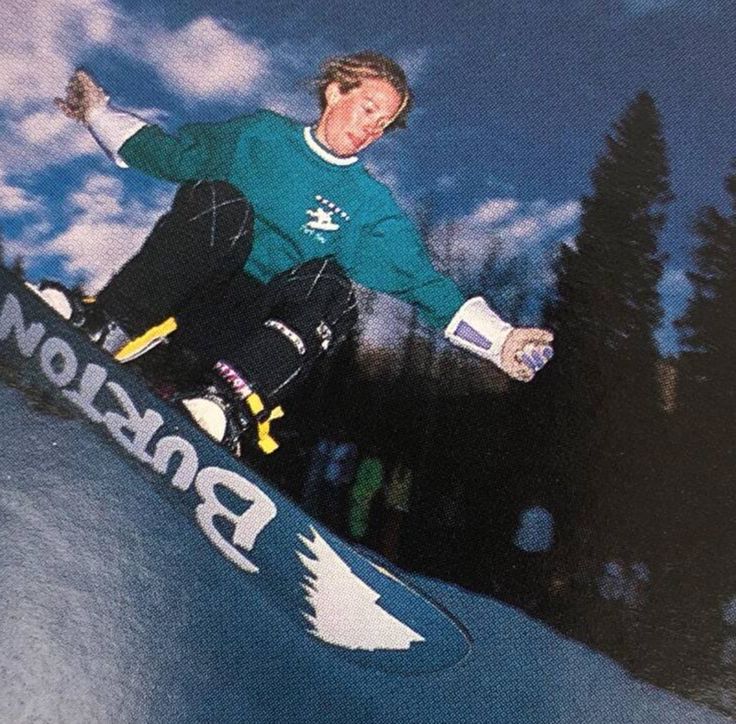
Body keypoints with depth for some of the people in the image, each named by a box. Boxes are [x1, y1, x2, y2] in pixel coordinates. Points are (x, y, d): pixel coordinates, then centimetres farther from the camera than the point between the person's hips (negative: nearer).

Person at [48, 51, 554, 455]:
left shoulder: (371, 205, 11)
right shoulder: (261, 134, 12)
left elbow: (425, 283, 6)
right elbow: (172, 153, 22)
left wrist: (502, 341, -3)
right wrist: (98, 111, 18)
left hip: (250, 326, 0)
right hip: (189, 292, 1)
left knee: (329, 284, -30)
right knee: (220, 202, -27)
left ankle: (232, 401, -49)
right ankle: (109, 327, -38)